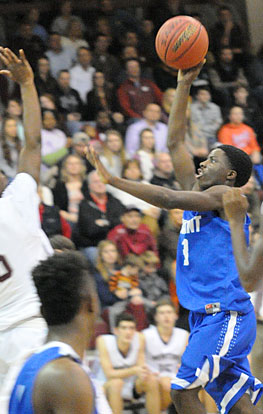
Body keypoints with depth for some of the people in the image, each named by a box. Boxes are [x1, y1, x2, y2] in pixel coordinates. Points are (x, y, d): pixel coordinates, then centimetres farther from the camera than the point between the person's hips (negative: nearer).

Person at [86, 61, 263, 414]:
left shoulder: (223, 195, -7)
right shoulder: (198, 191, 17)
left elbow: (169, 199, -20)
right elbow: (175, 142, 20)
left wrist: (111, 180, -20)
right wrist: (183, 86, 18)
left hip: (226, 315, -9)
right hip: (207, 315, 9)